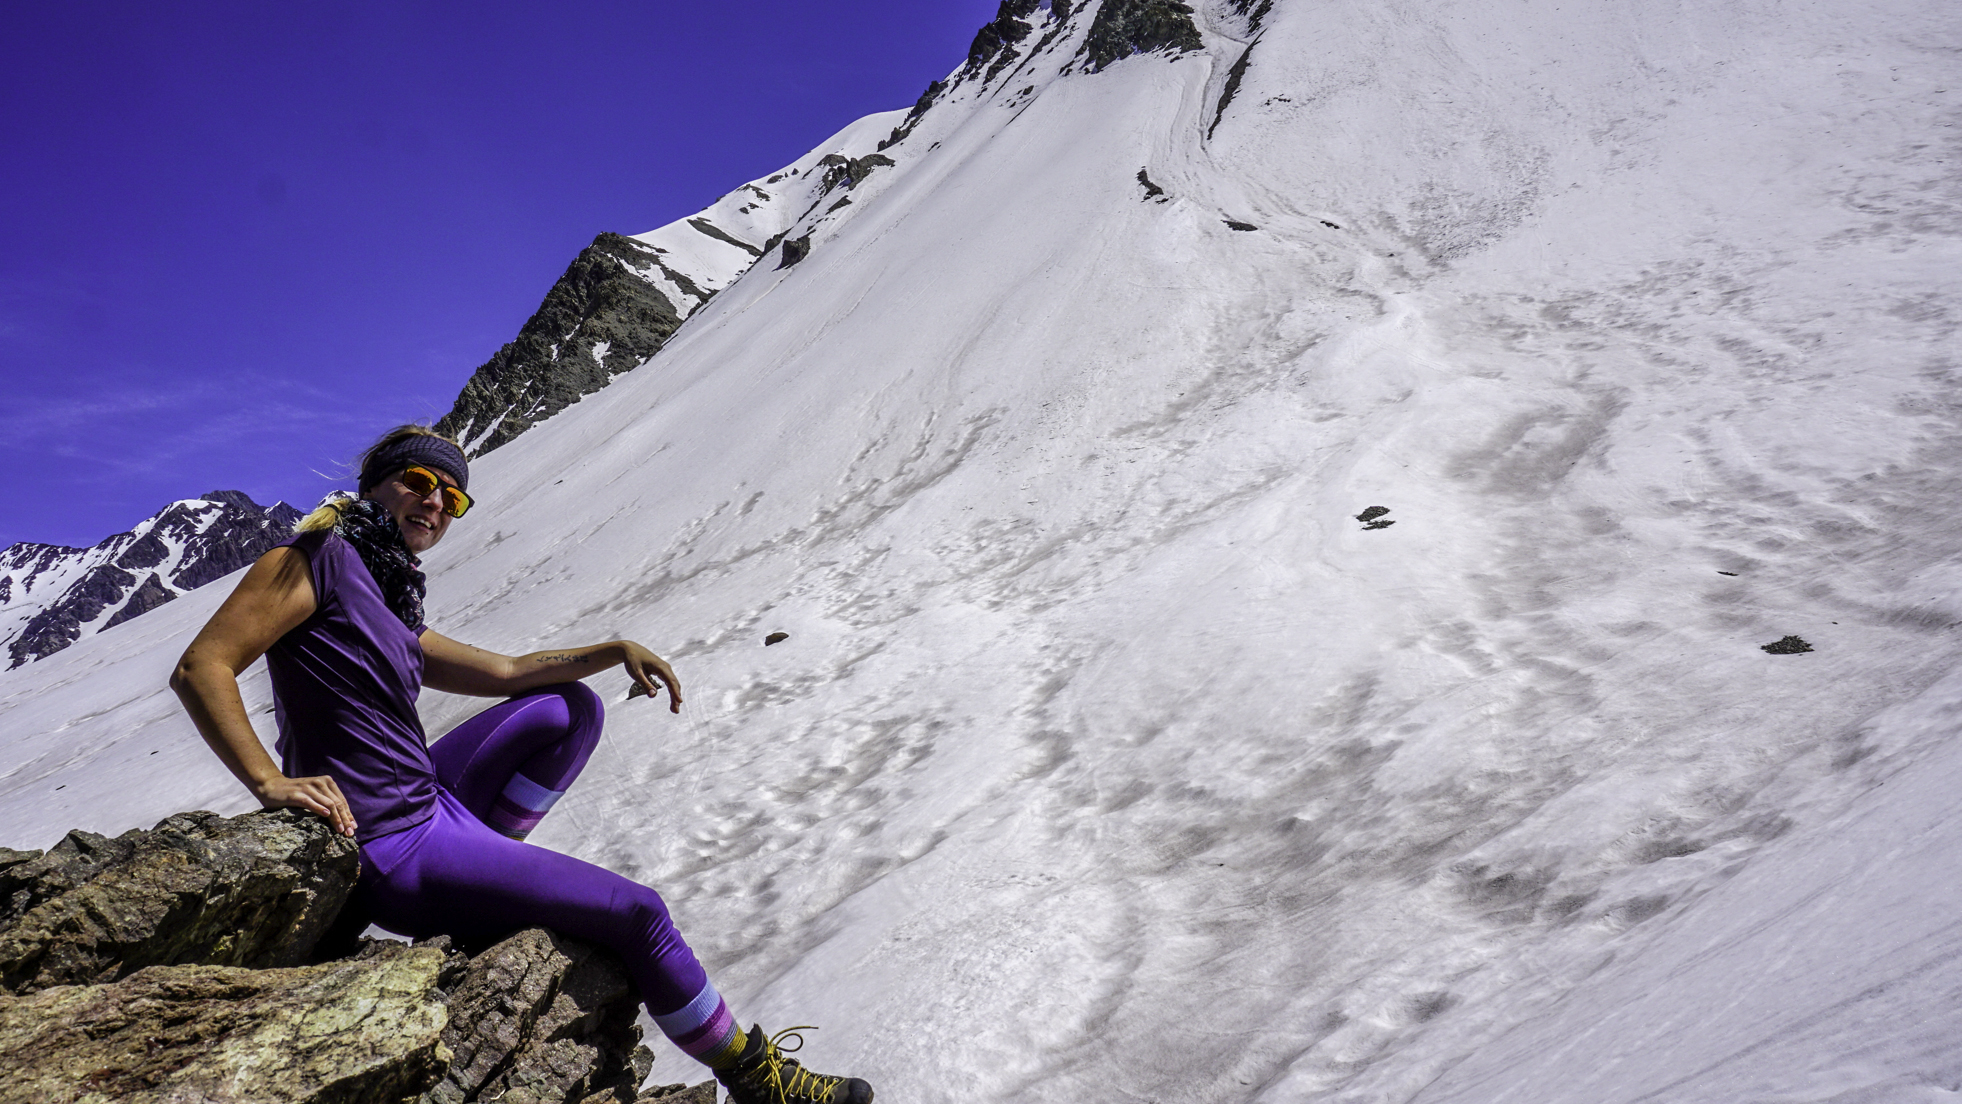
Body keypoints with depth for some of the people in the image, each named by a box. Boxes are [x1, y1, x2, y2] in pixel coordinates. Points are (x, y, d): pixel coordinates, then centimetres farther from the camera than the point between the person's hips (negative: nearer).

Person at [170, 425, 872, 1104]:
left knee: (572, 707, 13)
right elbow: (201, 668, -18)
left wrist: (616, 649, 10)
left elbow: (504, 671, 19)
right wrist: (269, 781, -30)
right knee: (637, 911, -8)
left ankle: (482, 869, 7)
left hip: (429, 805, 9)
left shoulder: (389, 608, 14)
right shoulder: (322, 556, -10)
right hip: (390, 854, -9)